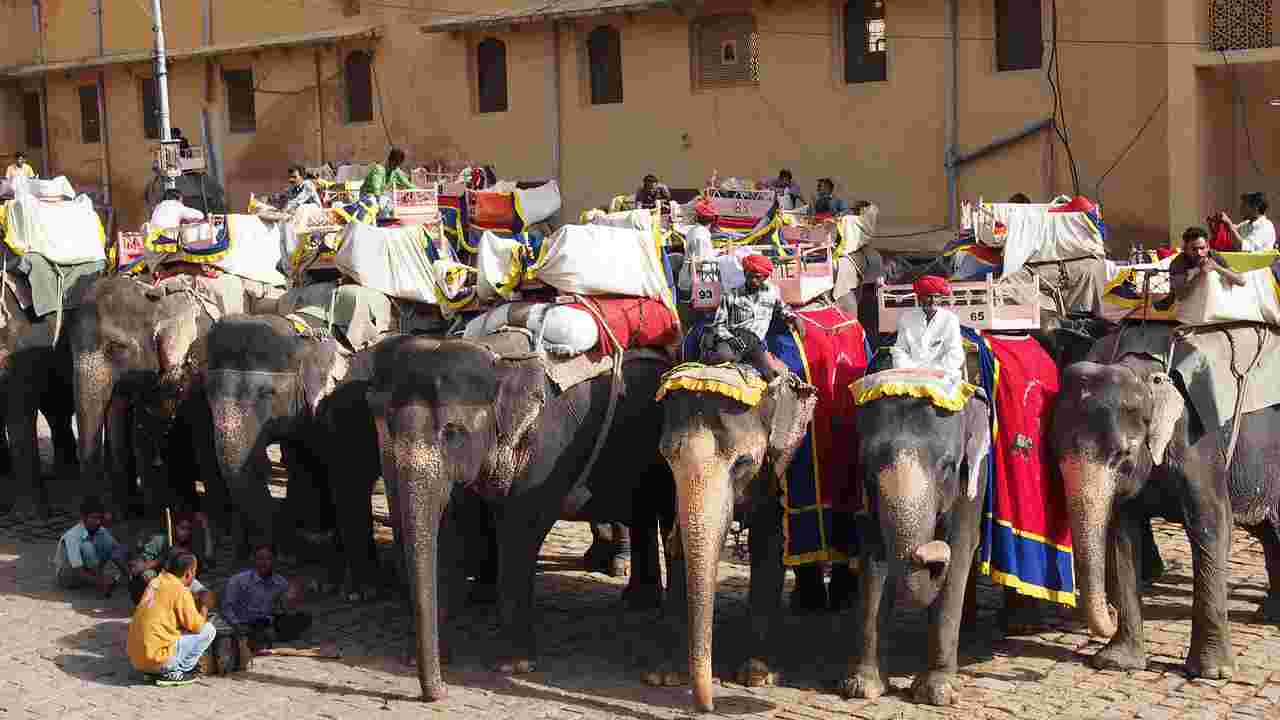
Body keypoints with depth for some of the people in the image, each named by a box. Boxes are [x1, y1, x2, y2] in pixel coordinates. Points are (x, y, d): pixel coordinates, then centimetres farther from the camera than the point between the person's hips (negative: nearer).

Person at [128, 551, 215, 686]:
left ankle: (153, 671, 13)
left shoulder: (156, 582, 12)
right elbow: (195, 625, -10)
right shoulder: (181, 591, -10)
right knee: (208, 630, 0)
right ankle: (173, 673, -2)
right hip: (157, 658, -8)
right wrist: (203, 616, 12)